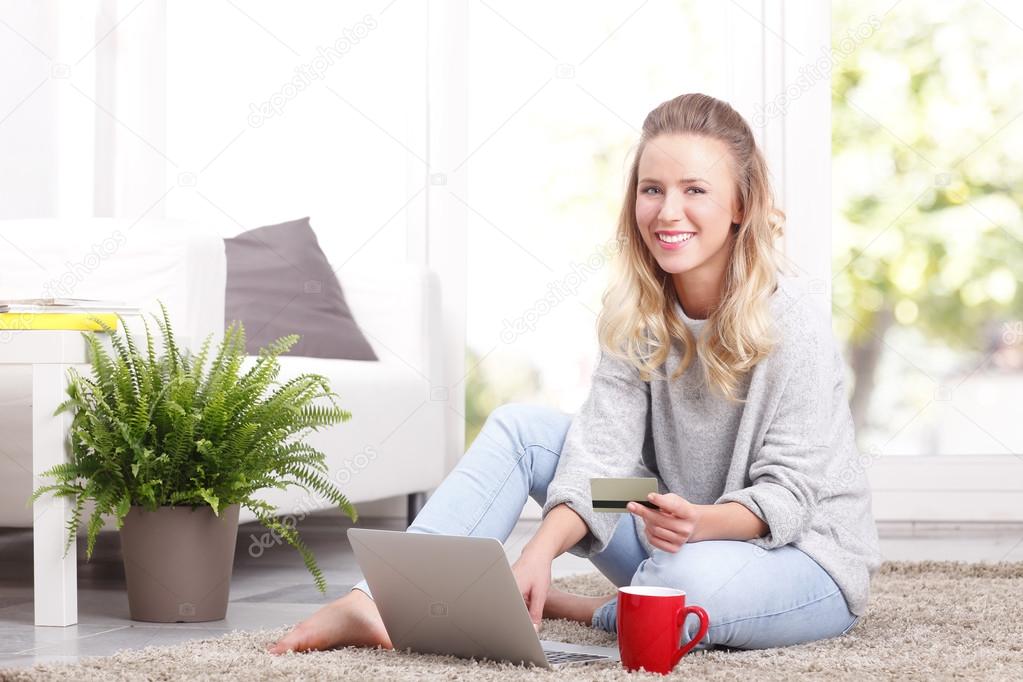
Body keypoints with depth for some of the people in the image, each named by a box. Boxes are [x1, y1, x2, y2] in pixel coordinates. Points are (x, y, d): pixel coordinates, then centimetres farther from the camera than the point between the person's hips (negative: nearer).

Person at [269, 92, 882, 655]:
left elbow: (789, 494, -20)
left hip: (803, 554, -5)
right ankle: (382, 604, -20)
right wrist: (541, 551, -30)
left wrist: (701, 523, -41)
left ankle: (581, 611, -6)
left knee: (694, 580, -40)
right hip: (676, 534, 5)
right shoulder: (637, 312, -4)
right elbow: (603, 445, -13)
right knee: (520, 427, -7)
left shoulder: (794, 330, -21)